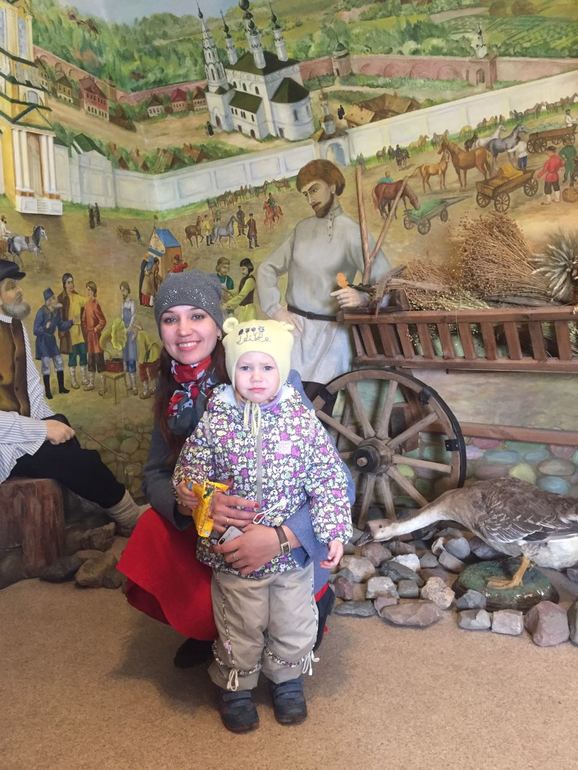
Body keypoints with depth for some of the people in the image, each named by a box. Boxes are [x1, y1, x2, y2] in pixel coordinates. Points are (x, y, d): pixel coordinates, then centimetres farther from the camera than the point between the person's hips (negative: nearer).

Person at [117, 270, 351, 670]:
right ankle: (211, 630, 13)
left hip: (286, 545, -5)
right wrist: (192, 503, -29)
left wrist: (281, 536, -43)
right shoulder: (174, 391, -6)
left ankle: (315, 604, 20)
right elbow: (155, 476, -5)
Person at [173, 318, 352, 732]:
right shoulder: (214, 423, -10)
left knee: (295, 627, 19)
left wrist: (335, 531, -7)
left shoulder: (303, 420, -9)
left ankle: (287, 681, 46)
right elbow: (188, 476, -4)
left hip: (294, 553, 2)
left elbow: (329, 481, -5)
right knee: (240, 630, 16)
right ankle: (235, 688, 42)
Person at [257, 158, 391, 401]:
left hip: (330, 331, -4)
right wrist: (274, 308, 2)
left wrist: (363, 297, -31)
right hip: (293, 325, 4)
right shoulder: (302, 228, 12)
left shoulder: (353, 232, -4)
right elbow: (267, 268, 16)